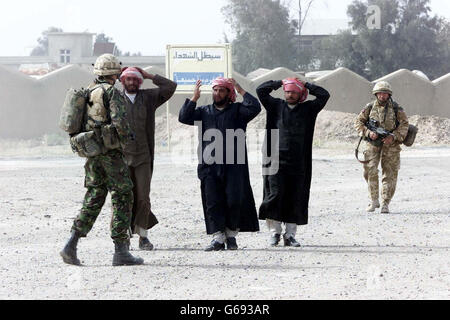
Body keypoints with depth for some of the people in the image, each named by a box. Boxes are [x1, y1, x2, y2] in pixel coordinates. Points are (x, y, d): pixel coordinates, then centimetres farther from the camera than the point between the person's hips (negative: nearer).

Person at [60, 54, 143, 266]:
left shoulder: (87, 93, 14)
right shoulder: (111, 92, -11)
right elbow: (119, 121, -22)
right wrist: (126, 137, -5)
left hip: (91, 153, 8)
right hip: (110, 152, -7)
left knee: (93, 199, 11)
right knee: (122, 197, 1)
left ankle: (71, 245, -2)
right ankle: (120, 252, -1)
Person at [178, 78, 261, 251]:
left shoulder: (237, 110, 10)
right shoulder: (204, 111, 18)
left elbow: (254, 108, -8)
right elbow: (184, 117, 6)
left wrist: (240, 90, -4)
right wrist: (194, 98, 2)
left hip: (233, 167, -2)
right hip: (210, 166, 2)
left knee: (234, 201, -4)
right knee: (213, 202, -2)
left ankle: (231, 235, 12)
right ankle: (218, 238, 2)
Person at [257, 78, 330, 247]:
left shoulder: (308, 109, 10)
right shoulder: (276, 106, 11)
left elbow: (324, 95, 3)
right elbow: (261, 90, 7)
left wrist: (306, 85, 10)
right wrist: (280, 83, 11)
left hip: (298, 163, 1)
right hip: (276, 161, -1)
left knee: (295, 200, 2)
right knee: (275, 195, -7)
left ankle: (290, 234, 9)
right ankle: (275, 231, 3)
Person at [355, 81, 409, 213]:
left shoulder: (396, 108, 0)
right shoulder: (370, 107, 3)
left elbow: (404, 124, 0)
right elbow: (358, 122, 5)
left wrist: (393, 136, -14)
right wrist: (368, 132, -12)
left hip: (390, 144, -1)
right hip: (373, 144, 1)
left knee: (390, 174, -1)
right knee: (370, 171, -7)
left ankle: (385, 203, 5)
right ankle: (374, 201, 6)